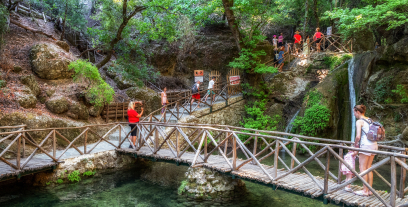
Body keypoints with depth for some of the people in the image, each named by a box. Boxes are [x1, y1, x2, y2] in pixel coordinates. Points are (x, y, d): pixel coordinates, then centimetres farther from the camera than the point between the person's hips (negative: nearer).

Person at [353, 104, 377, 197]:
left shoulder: (359, 121, -8)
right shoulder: (370, 120, 16)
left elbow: (358, 136, -16)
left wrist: (355, 144, 2)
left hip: (366, 145, -8)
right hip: (374, 144, 8)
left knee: (362, 168, 0)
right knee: (368, 167, 14)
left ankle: (365, 191, 3)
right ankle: (370, 190, 17)